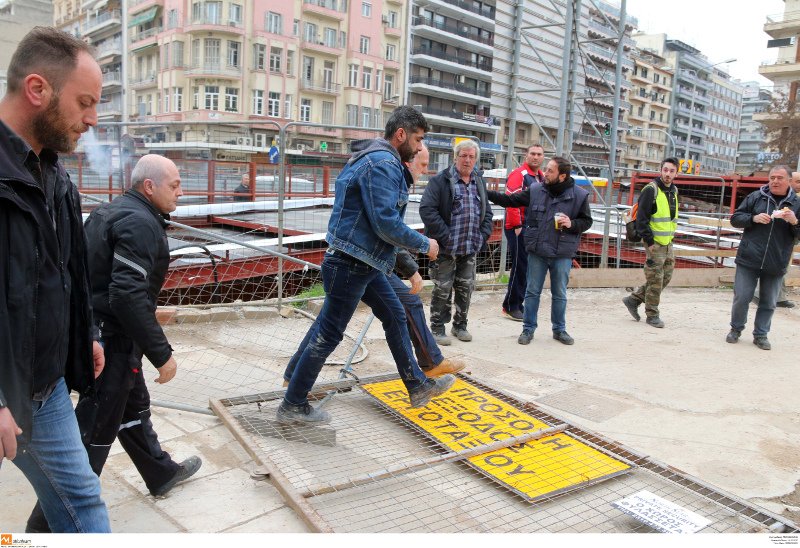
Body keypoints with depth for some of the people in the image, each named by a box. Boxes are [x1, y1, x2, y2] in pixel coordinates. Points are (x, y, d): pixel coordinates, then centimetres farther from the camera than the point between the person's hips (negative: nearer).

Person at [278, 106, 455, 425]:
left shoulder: (379, 160, 15)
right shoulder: (383, 163, -18)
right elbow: (386, 223, -25)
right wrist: (424, 244, -10)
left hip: (364, 263, 11)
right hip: (351, 264, -11)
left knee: (395, 316, 17)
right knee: (328, 335, -1)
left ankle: (417, 387, 30)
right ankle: (292, 406, 13)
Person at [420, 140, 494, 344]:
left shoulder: (479, 183, 13)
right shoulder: (440, 180, -7)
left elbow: (487, 212, 20)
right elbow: (427, 209, -15)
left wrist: (483, 235, 5)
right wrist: (445, 236, -18)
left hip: (471, 248, 6)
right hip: (446, 248, -5)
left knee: (466, 287, 12)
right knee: (442, 289, 2)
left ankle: (460, 325, 28)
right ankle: (437, 328, 15)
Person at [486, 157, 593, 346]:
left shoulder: (579, 195, -5)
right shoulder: (535, 190, -2)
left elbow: (587, 221, 3)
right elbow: (510, 200, 3)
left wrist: (572, 224, -17)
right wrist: (486, 193, -5)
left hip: (562, 254, -1)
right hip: (537, 252, 1)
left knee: (560, 294, 12)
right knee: (532, 291, 9)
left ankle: (559, 329, 29)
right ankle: (528, 329, 22)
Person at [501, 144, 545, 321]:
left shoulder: (542, 177, 17)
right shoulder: (519, 174, -10)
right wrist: (517, 225, -21)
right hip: (518, 228, -8)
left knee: (526, 267, 12)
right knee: (520, 266, -6)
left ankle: (517, 304, 21)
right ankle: (511, 307, 4)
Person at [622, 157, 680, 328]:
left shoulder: (673, 191, 12)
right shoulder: (651, 190, -13)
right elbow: (641, 218, -17)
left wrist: (670, 236, 15)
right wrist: (649, 241, -17)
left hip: (668, 243, 8)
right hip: (654, 244, -8)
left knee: (666, 277, 13)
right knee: (655, 280, -2)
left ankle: (633, 300, 22)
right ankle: (652, 315, 12)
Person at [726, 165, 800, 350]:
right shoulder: (756, 197, 1)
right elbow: (735, 218, 4)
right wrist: (753, 218, -14)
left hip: (776, 265, 1)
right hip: (748, 260, -1)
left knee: (768, 303, 9)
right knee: (741, 298, 3)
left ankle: (761, 335, 23)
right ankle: (736, 329, 22)